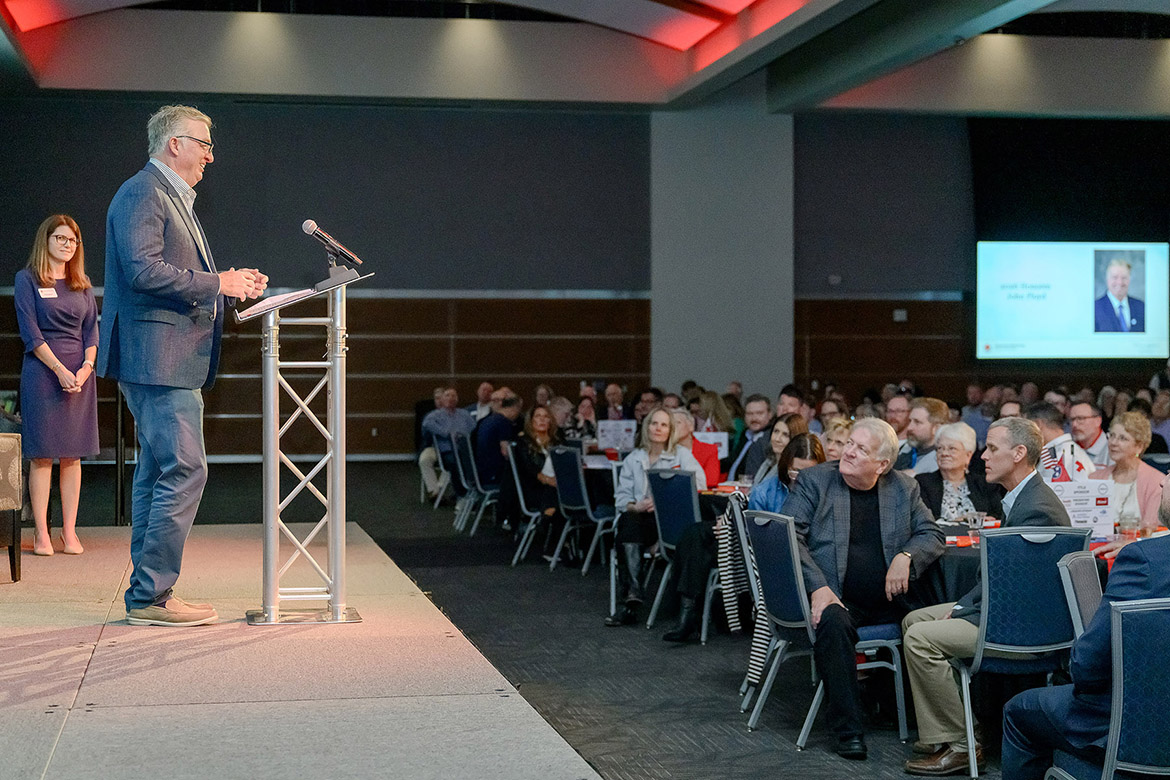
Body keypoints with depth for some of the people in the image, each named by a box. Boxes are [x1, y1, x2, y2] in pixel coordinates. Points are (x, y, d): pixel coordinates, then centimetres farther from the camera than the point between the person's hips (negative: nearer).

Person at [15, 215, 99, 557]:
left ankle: (70, 532, 6)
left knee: (72, 455, 3)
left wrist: (86, 368, -7)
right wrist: (60, 370, -13)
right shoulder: (27, 280, 2)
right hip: (42, 371, -4)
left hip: (80, 374, 4)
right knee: (42, 454, -4)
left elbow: (91, 332, 11)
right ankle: (41, 534, -1)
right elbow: (31, 333, -6)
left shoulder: (83, 286, 15)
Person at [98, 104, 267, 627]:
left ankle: (147, 595, 15)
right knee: (184, 470, -13)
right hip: (158, 356, -11)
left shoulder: (173, 198, 23)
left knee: (157, 472, 11)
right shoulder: (142, 193, -10)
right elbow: (144, 270, -22)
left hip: (171, 361, 11)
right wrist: (217, 283, -17)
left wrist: (232, 288, 12)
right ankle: (151, 596, -9)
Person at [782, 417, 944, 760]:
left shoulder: (903, 488, 12)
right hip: (835, 598, -3)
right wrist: (818, 588, -20)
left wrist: (906, 556, -11)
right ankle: (848, 730, -27)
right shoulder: (813, 481, 3)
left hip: (890, 602, 3)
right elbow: (789, 537, -6)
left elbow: (932, 534, 12)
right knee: (833, 622, -36)